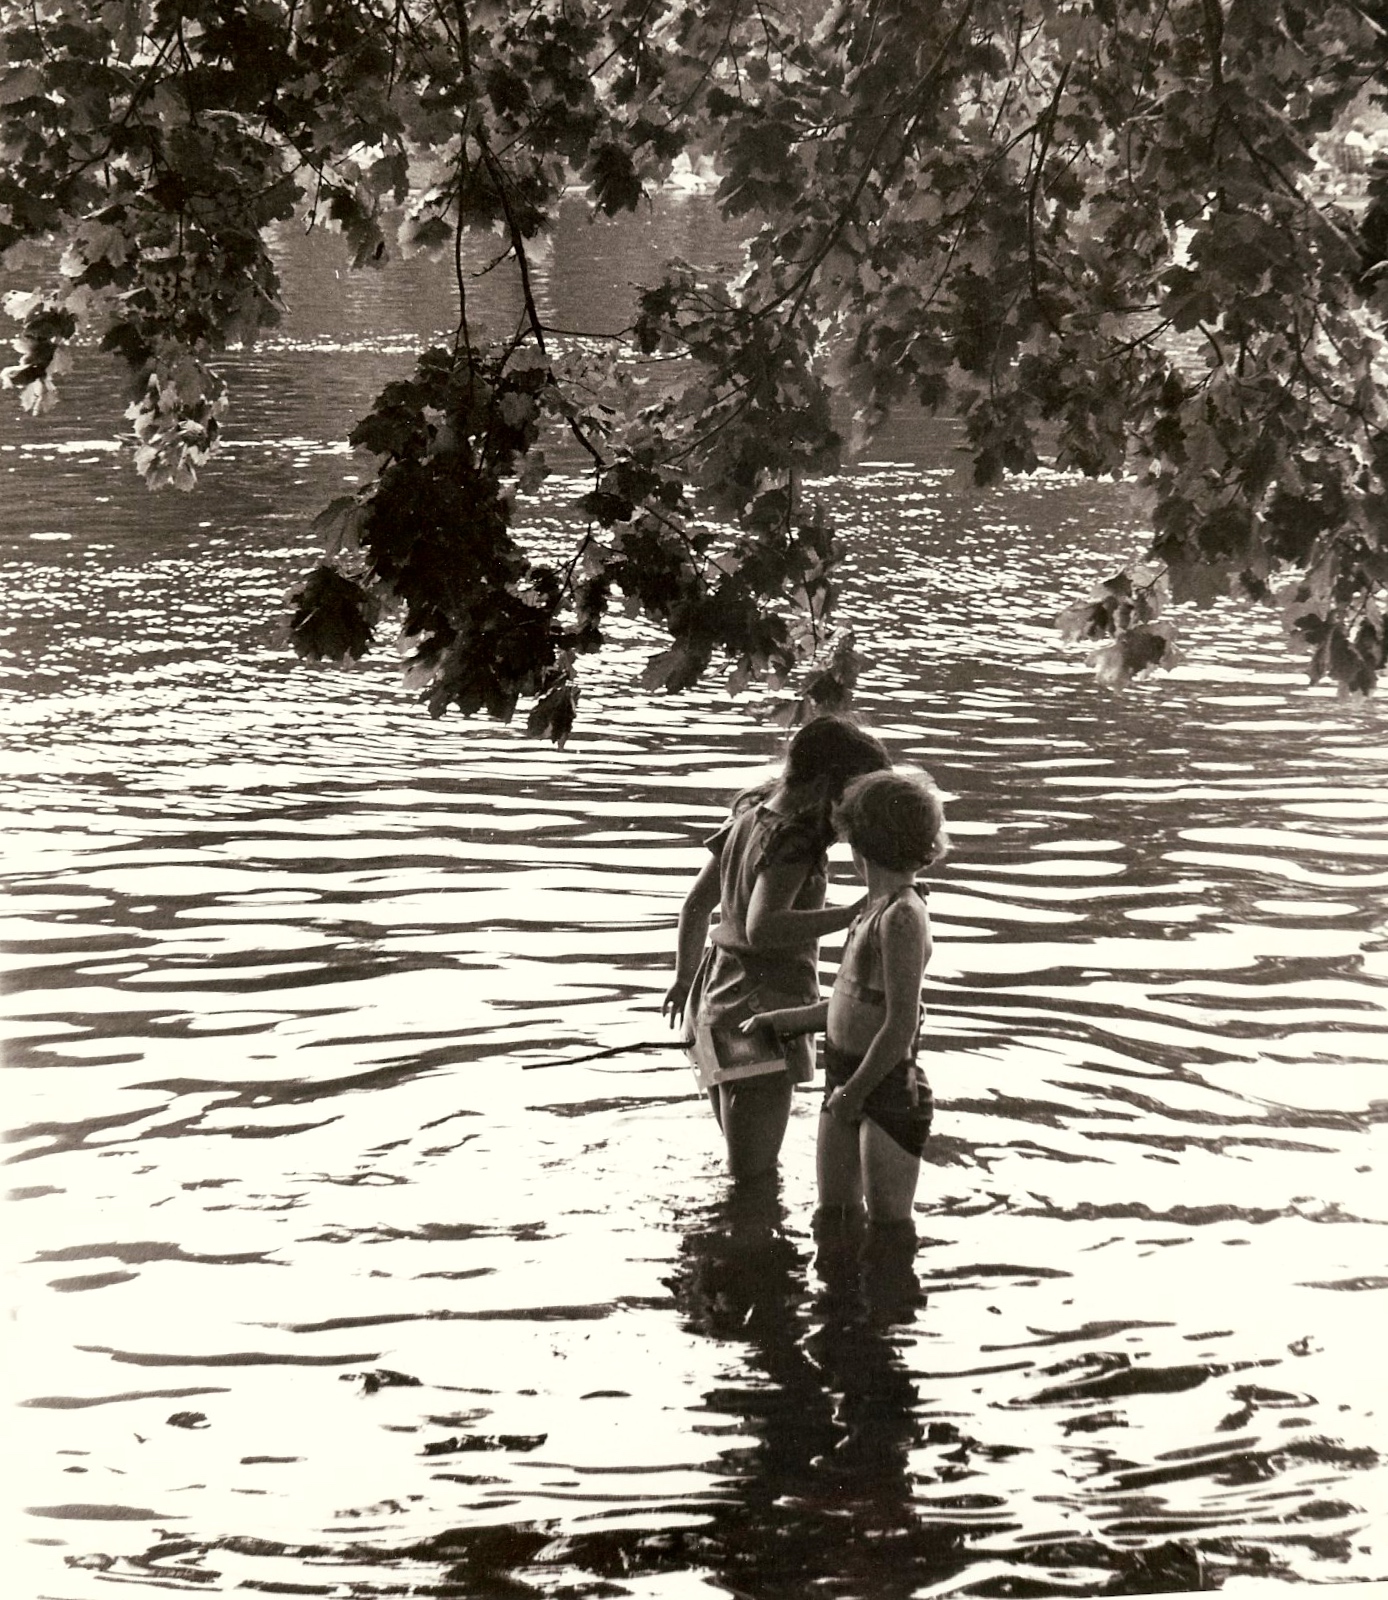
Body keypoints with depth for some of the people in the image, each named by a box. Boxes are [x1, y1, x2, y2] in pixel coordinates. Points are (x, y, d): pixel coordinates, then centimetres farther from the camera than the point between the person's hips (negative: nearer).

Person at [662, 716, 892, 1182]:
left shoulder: (750, 815, 8)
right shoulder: (794, 838, -19)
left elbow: (695, 905, 17)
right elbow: (761, 928, -34)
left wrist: (685, 979, 29)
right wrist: (853, 914, -37)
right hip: (765, 1008, -9)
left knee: (742, 1160, 22)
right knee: (754, 1173, -4)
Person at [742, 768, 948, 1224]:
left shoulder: (902, 916, -19)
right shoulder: (877, 907, 9)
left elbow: (901, 1025, -22)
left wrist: (854, 1091, -14)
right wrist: (778, 1021, 25)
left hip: (888, 1088, -9)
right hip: (847, 1082, 9)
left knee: (888, 1222, 0)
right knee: (834, 1215, 17)